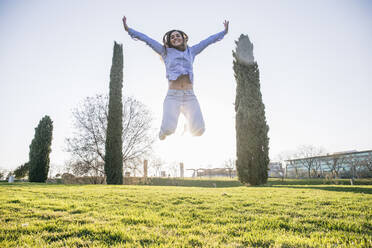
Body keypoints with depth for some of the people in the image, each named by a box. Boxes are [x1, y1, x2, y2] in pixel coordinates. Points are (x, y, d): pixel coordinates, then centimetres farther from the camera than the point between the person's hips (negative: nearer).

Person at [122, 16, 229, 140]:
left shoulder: (191, 51, 19)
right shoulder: (166, 51, 14)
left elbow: (208, 40, 27)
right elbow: (147, 39, 12)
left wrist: (224, 32, 36)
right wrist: (128, 29, 10)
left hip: (190, 96, 2)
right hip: (172, 96, -2)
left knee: (199, 129, -13)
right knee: (168, 129, -22)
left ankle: (188, 126, 24)